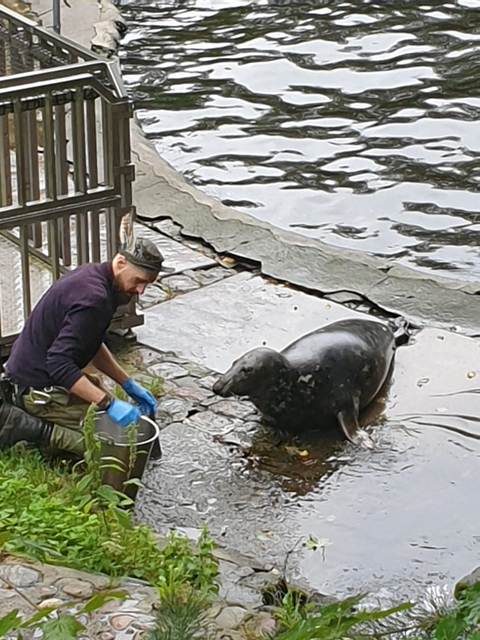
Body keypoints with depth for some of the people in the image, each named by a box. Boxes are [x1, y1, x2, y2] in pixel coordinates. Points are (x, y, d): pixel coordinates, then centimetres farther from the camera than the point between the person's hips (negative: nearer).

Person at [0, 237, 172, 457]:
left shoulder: (92, 273, 6)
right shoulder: (94, 298, -26)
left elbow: (92, 345, 19)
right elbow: (59, 363, -32)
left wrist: (128, 384, 12)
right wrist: (109, 403, -34)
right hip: (39, 388, -10)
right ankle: (20, 425, -10)